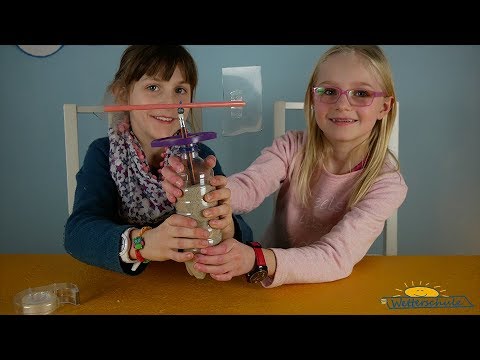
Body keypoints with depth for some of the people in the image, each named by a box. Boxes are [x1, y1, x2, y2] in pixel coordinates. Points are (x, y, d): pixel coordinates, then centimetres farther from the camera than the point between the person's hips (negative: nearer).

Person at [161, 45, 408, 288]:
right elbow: (249, 187, -24)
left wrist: (257, 261, -42)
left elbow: (336, 257, -25)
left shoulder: (386, 183, -14)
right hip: (274, 288, 2)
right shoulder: (292, 147, -6)